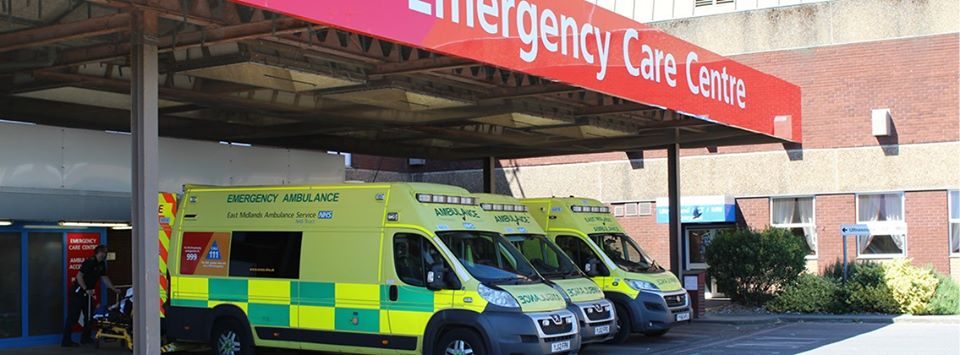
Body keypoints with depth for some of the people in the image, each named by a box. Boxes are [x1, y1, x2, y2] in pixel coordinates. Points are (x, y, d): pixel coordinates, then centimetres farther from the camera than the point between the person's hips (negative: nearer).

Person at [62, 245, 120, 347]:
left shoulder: (101, 264, 8)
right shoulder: (89, 262, -19)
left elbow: (104, 278, 15)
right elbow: (79, 276, -22)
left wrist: (114, 289, 10)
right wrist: (86, 289, -27)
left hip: (87, 293, 9)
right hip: (77, 292, -9)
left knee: (89, 315, 10)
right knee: (73, 316, -8)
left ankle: (85, 338, 20)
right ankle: (66, 340, -6)